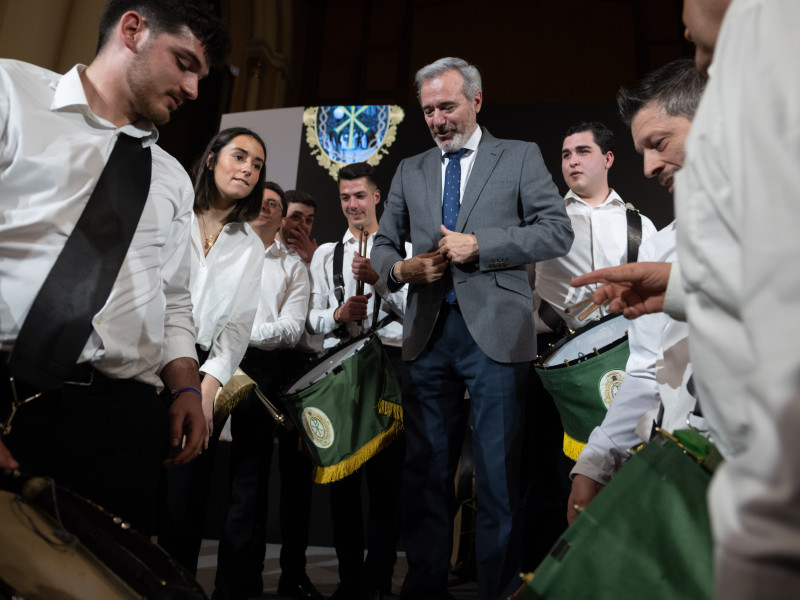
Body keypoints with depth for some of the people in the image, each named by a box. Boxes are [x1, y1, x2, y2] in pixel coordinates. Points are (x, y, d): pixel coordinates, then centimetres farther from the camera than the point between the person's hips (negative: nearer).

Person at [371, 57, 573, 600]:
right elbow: (383, 244, 20)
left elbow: (558, 230, -3)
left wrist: (479, 245, -11)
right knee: (425, 471, 9)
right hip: (428, 332, 4)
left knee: (499, 474, 2)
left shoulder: (521, 157, 7)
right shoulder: (410, 171, 18)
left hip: (495, 332, -3)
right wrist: (401, 268, -3)